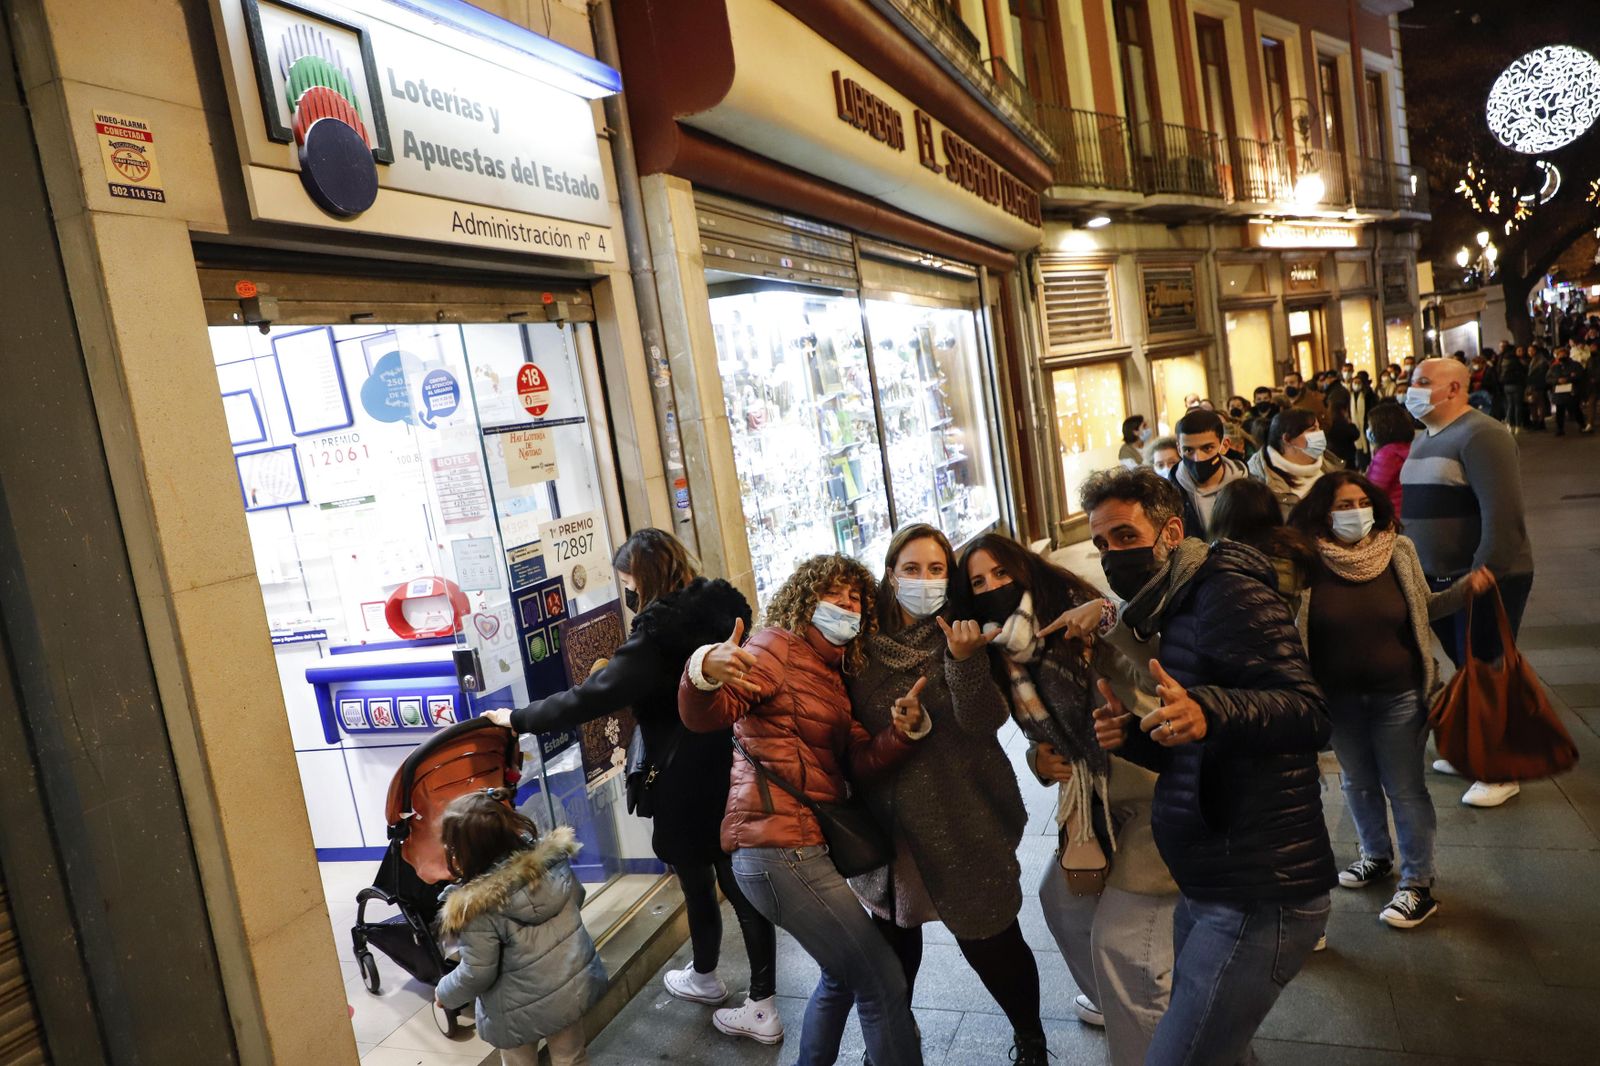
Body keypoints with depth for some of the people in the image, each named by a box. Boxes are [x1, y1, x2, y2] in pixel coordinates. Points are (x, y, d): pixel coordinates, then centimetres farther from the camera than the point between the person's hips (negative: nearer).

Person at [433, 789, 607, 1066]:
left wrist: (445, 993, 1)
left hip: (522, 1010, -4)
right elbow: (576, 898, 3)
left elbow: (477, 973, -20)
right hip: (574, 985, 4)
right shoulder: (551, 857, -15)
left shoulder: (476, 908, -30)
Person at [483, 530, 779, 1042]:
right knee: (744, 884, 13)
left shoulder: (656, 636, -21)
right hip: (739, 774, 6)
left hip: (691, 787, -6)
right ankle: (762, 1006, 21)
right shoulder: (723, 608, 1)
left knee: (698, 885, 17)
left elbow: (589, 698, -23)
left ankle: (705, 978, 42)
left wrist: (519, 719, -11)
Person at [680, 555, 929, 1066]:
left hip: (806, 844, 10)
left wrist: (904, 731, -13)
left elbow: (861, 764, 6)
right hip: (778, 846, -10)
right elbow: (705, 715, -24)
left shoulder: (834, 674, 18)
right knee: (883, 985, -3)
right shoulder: (779, 647, -8)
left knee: (844, 974, 27)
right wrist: (705, 671, -45)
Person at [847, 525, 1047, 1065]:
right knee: (893, 945, 17)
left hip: (964, 821, -2)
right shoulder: (868, 640, -2)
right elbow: (851, 724, 10)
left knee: (990, 943, 8)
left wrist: (964, 660, -32)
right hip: (889, 818, 3)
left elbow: (985, 722, -19)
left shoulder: (965, 634, -7)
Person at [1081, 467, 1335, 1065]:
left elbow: (1309, 712, -24)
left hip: (1257, 897, -10)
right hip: (1209, 888, 10)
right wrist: (1131, 738, 0)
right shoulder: (1167, 614, 16)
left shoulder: (1223, 591, -13)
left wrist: (1208, 712, -41)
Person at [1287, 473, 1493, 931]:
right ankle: (1376, 857, 43)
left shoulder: (1398, 551, -8)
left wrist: (1465, 589, -10)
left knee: (1405, 789, 7)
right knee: (1358, 784, 20)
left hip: (1399, 696, -1)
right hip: (1340, 699, 1)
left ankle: (1418, 885, 23)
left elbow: (1424, 607, 6)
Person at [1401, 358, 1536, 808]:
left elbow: (1502, 512, -25)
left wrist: (1484, 573, -27)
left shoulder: (1480, 434, -17)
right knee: (1466, 668, 18)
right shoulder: (1425, 437, 11)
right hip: (1439, 578, 8)